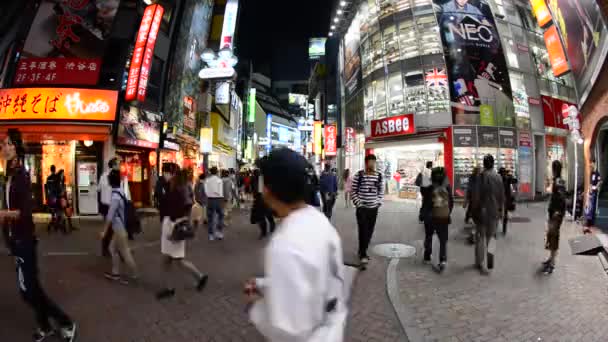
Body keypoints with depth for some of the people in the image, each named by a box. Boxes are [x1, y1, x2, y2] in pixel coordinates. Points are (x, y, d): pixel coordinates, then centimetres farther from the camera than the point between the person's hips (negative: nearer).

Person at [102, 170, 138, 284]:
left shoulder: (115, 196, -23)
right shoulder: (120, 192, 6)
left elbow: (110, 216, -20)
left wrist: (104, 231, -11)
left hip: (120, 229, -9)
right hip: (120, 227, 9)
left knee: (125, 253, 2)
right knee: (113, 248, 19)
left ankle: (134, 276, 14)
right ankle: (115, 273, 29)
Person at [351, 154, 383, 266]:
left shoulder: (379, 176, 3)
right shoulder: (359, 175, -8)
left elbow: (381, 191, 13)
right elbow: (354, 191, -4)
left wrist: (378, 202, 3)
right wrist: (358, 204, -11)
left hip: (373, 208, 4)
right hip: (362, 208, -4)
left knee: (369, 232, 11)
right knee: (363, 231, -7)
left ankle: (362, 251, 29)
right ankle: (363, 255, 0)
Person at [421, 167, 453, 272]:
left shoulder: (430, 189, -13)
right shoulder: (447, 187, -3)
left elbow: (426, 203, -9)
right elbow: (451, 202, 6)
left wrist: (423, 215, 2)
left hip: (431, 217, -1)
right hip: (444, 217, 2)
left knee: (428, 237, 16)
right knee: (443, 240, 6)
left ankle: (427, 257, 25)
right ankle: (443, 260, -7)